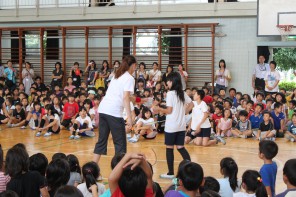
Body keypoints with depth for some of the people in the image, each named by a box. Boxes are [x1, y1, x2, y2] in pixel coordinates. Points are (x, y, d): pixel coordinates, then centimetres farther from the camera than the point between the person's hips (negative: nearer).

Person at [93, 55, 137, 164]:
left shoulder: (117, 76, 20)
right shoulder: (129, 78, -2)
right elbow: (125, 98, -14)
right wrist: (129, 117, -17)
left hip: (103, 109, 7)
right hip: (114, 112, -7)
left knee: (101, 140, 13)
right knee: (120, 143, 3)